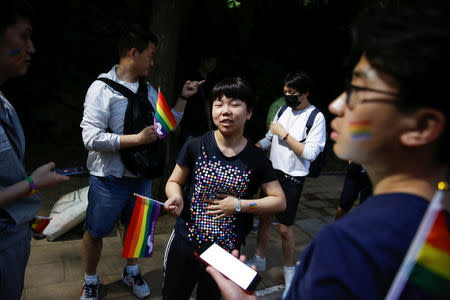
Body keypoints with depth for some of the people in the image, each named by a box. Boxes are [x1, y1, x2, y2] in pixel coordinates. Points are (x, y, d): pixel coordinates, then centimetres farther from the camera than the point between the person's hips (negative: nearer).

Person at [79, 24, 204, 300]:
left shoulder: (149, 90, 3)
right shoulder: (102, 88, -15)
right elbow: (91, 138, -23)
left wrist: (183, 98, 3)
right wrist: (137, 138, -24)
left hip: (141, 177, 6)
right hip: (109, 180, -5)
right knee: (96, 232, 13)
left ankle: (131, 272, 46)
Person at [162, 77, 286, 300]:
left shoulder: (257, 159, -10)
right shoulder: (195, 146, -10)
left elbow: (279, 201, -4)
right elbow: (174, 182, 2)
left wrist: (239, 205, -16)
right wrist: (176, 198, -20)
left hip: (227, 251, 0)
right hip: (185, 243, 0)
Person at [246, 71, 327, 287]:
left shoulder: (316, 117, -11)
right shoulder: (283, 110, 8)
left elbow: (310, 153, -18)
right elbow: (269, 139, 15)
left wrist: (284, 133, -18)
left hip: (292, 179, -5)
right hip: (272, 172, 6)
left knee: (284, 227, 4)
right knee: (264, 218, 14)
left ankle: (289, 269, 27)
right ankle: (259, 260, 34)